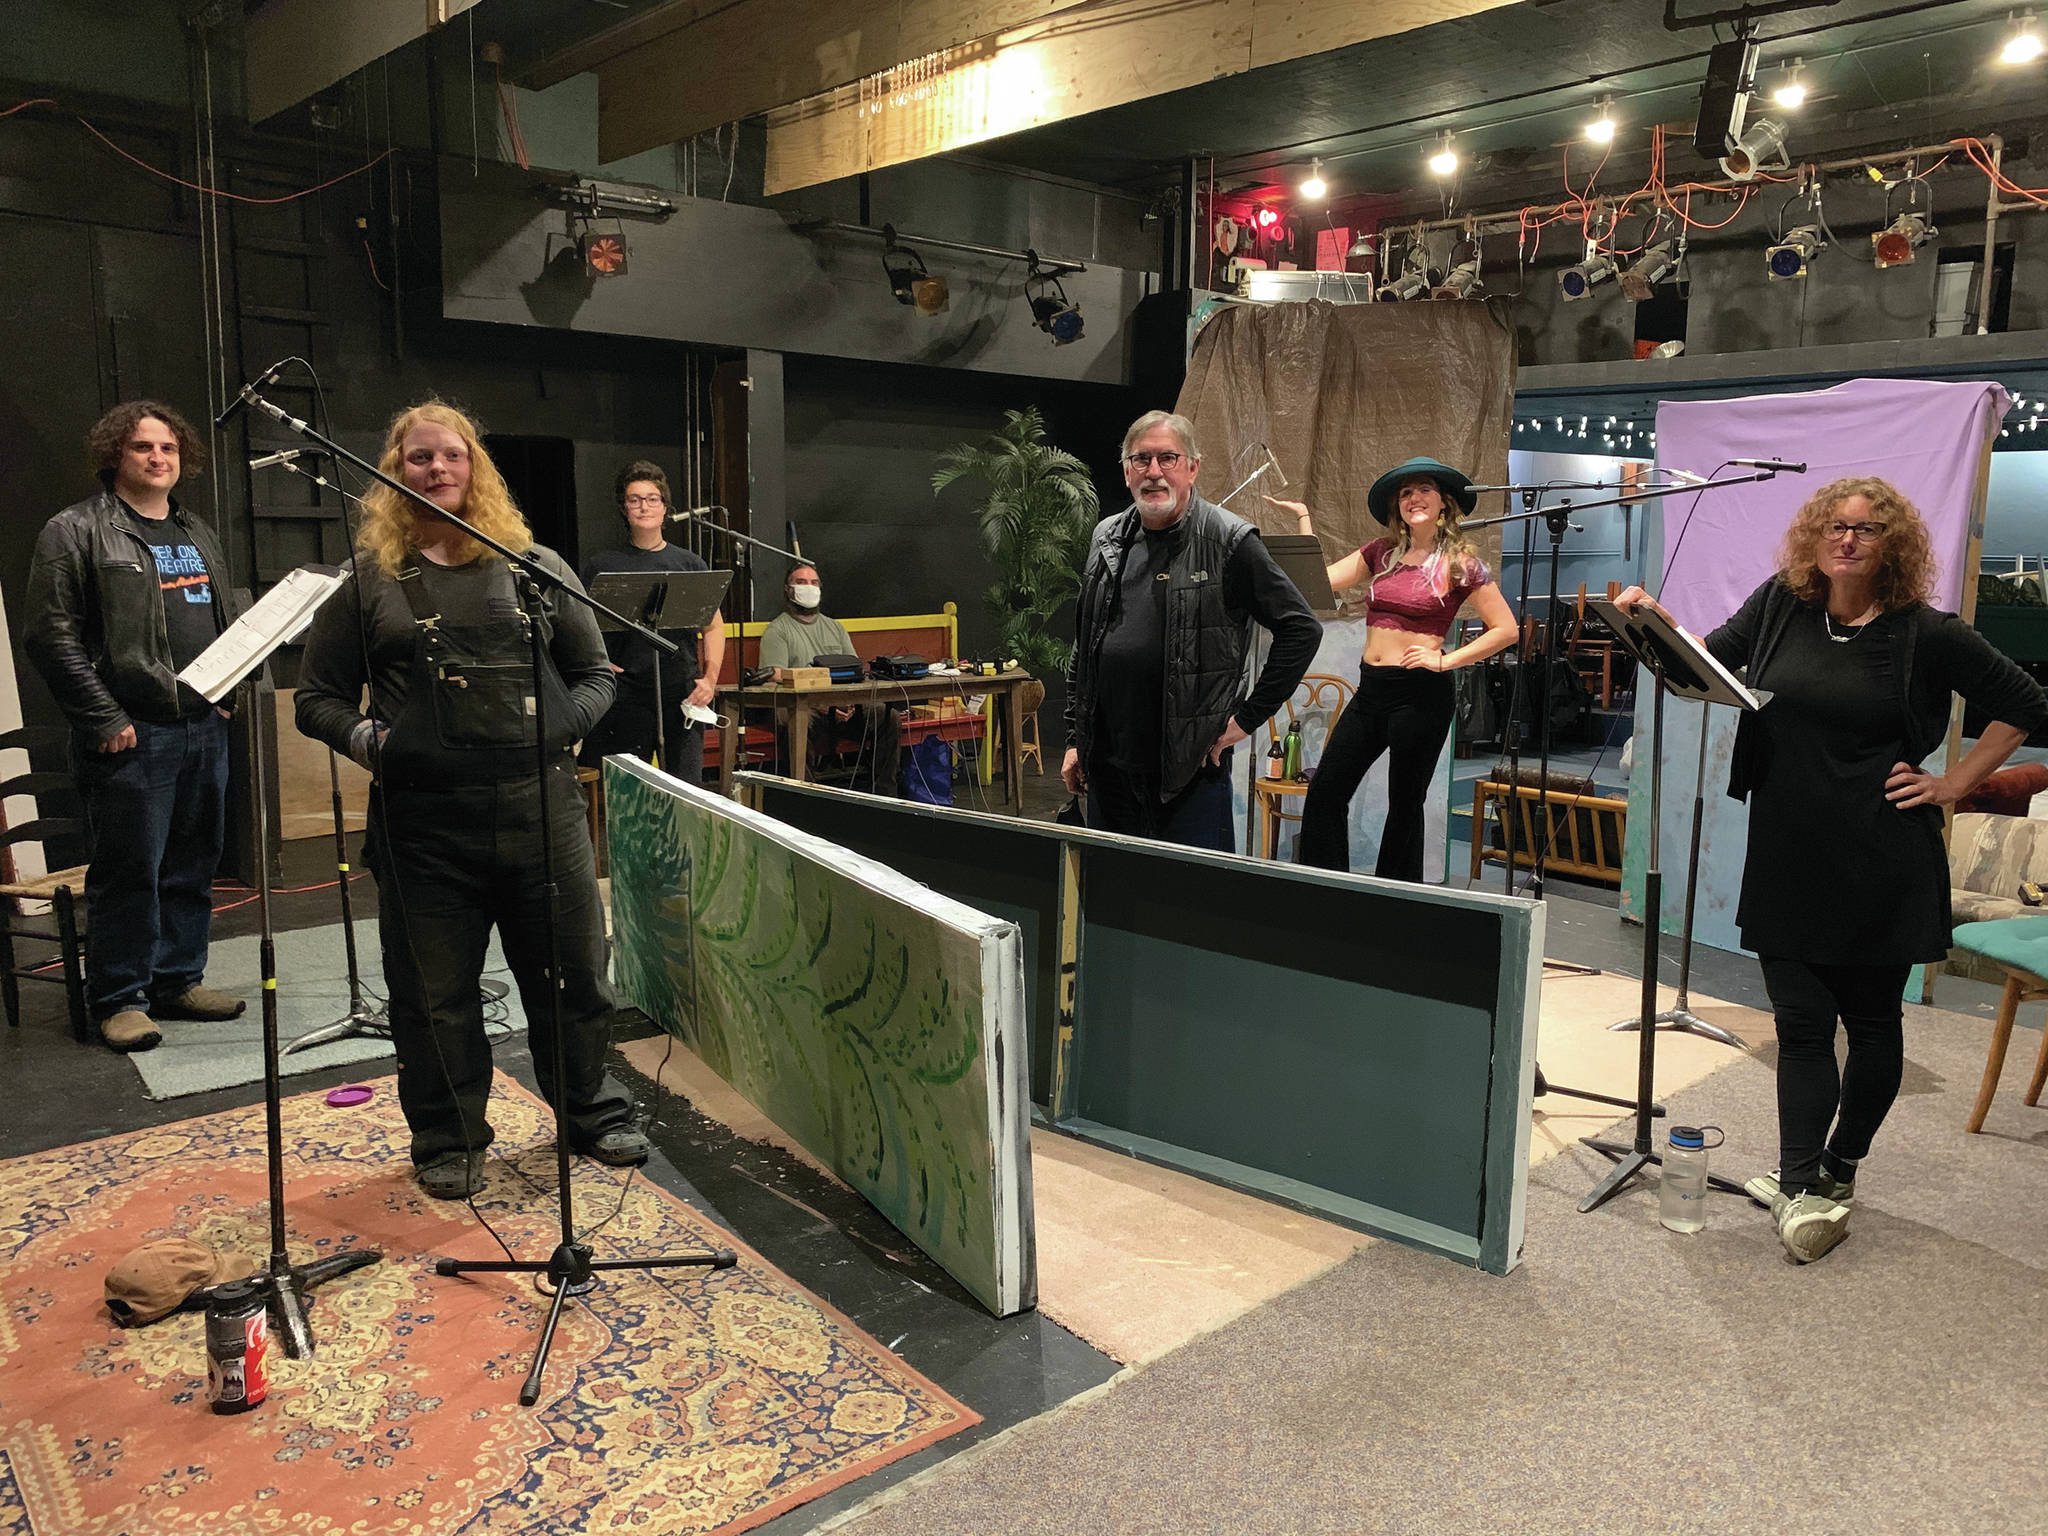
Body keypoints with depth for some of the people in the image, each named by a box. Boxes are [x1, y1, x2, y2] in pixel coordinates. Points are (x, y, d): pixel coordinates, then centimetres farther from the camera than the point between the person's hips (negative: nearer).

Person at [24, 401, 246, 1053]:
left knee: (193, 867, 11)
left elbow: (227, 620, 27)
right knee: (127, 872, -1)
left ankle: (179, 980, 24)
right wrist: (104, 720, -13)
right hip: (131, 735, -6)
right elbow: (52, 636, -9)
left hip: (205, 730, 7)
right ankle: (119, 999, 10)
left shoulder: (197, 534, 18)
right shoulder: (74, 532, -3)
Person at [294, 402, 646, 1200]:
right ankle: (449, 1143, 29)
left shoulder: (535, 566, 8)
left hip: (540, 804, 1)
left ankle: (593, 1113, 32)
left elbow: (595, 674, 12)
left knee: (572, 971, 10)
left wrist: (558, 727, -6)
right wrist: (362, 737, -8)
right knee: (435, 991, 9)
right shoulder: (369, 579, 6)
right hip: (422, 819, 0)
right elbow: (316, 696, 11)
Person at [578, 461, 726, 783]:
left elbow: (713, 627, 13)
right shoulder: (602, 566, 8)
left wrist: (710, 678, 0)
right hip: (626, 694, -1)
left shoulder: (689, 564, 13)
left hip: (683, 695, 1)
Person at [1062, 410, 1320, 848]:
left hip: (1192, 764, -5)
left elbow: (1302, 629, -6)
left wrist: (1247, 718, -7)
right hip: (1109, 765, 5)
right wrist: (1075, 739, 14)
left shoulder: (1229, 542, -6)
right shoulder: (1107, 540, 11)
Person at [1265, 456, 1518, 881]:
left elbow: (1505, 629, -6)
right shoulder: (1382, 552, 10)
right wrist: (1304, 517, 2)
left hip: (1422, 692, -6)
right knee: (1326, 791, 5)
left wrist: (1446, 660, -11)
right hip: (1371, 688, 6)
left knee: (1405, 803, 6)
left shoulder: (1460, 561, -4)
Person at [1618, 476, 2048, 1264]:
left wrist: (1955, 784, -1)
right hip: (1787, 863, 2)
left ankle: (1836, 1171, 27)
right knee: (1801, 1023, 2)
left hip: (1882, 868, -2)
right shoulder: (1779, 607, 3)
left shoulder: (1926, 634, -4)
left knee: (1871, 1020, 11)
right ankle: (1803, 1185, 5)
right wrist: (1656, 621, -15)